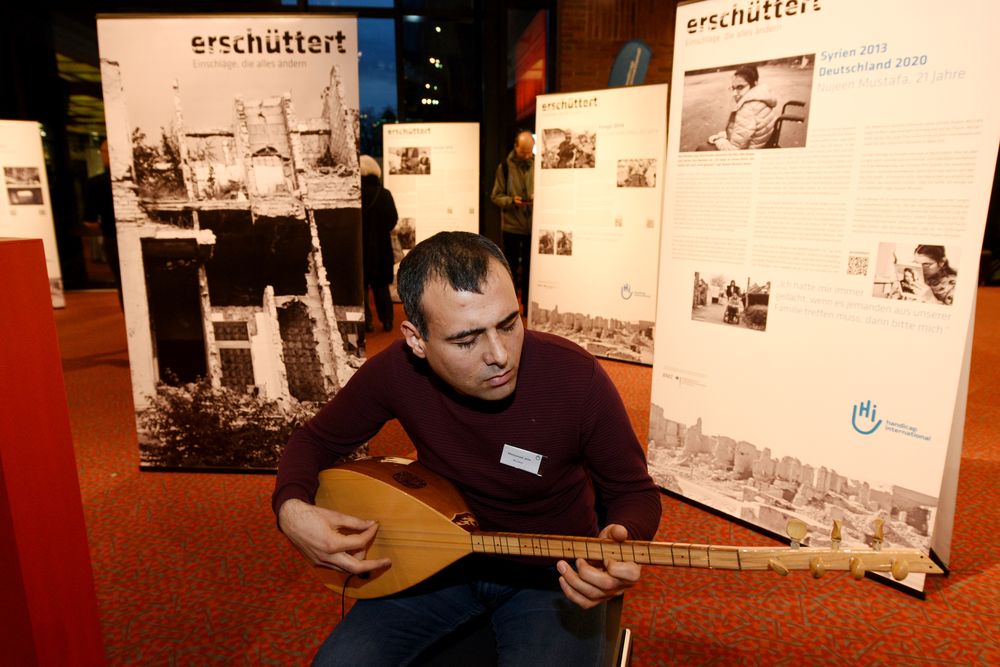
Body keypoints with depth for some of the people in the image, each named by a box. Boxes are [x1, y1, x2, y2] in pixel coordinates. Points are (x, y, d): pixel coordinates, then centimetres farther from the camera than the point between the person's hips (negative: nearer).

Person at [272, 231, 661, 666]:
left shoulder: (578, 378, -25)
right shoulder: (396, 371, -18)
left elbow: (636, 493, -11)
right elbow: (315, 440, 0)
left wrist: (620, 543, -34)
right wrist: (292, 508, -22)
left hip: (554, 570, -1)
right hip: (445, 558, 2)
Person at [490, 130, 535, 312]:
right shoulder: (505, 166, -2)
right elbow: (496, 196, -1)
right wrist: (511, 200, -19)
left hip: (532, 226, 1)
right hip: (511, 225, -1)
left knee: (529, 269, 10)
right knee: (511, 267, 10)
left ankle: (528, 306, 21)